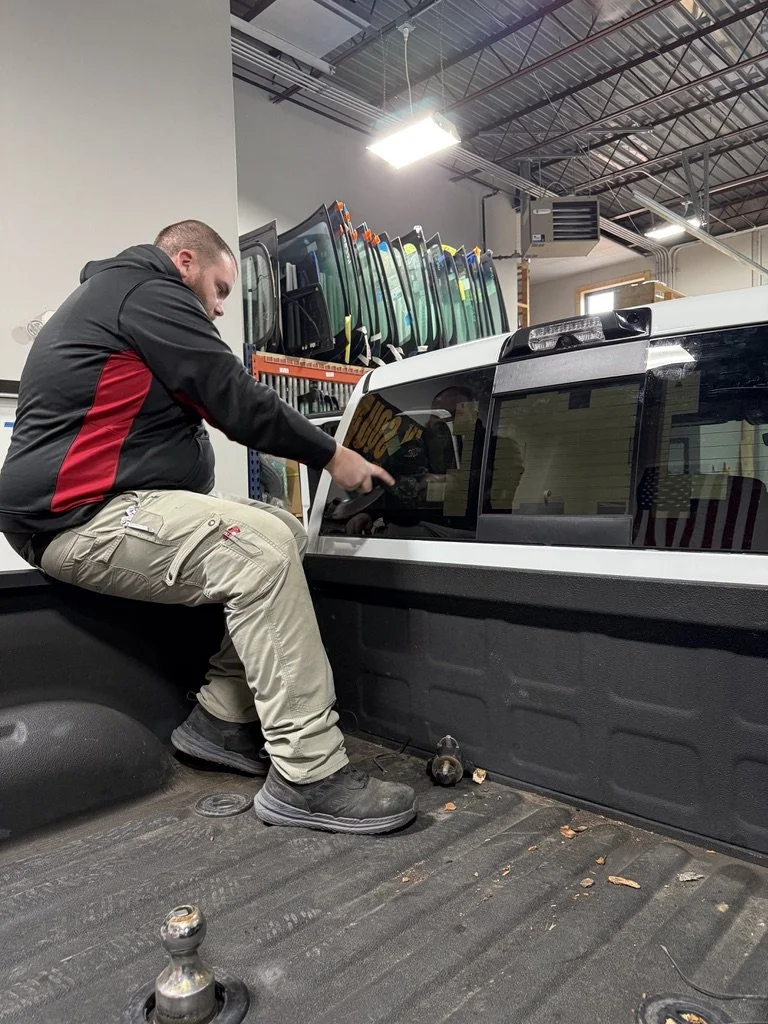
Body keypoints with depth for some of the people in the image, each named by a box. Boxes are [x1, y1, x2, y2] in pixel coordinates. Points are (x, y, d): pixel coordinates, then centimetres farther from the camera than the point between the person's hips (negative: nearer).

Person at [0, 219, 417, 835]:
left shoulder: (106, 296, 28)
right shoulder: (149, 290, -6)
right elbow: (235, 401, -13)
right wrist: (331, 455, -3)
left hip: (92, 504, 11)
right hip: (83, 518, -11)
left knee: (287, 534, 3)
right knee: (263, 550, -26)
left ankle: (223, 718, 3)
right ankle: (308, 778, -22)